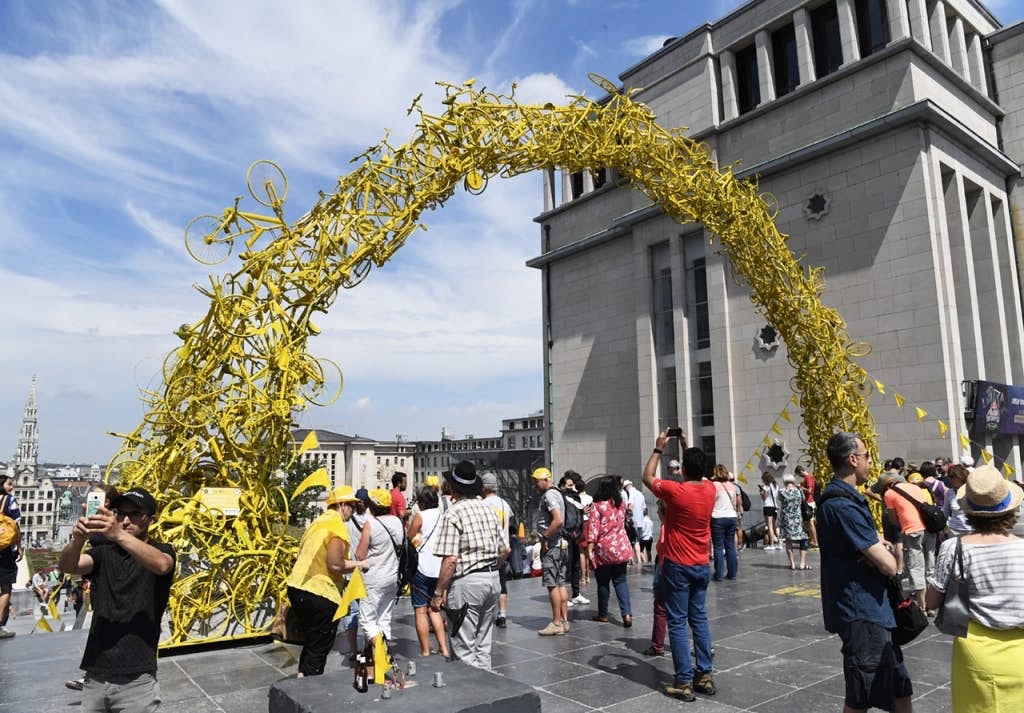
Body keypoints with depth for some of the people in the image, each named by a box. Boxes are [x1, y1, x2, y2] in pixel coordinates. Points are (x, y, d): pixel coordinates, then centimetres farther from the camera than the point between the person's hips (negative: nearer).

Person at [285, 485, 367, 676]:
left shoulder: (317, 522, 15)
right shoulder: (337, 525, -12)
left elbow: (300, 557, 17)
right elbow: (335, 564, -20)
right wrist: (359, 564, -6)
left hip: (297, 588, 9)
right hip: (320, 594, -9)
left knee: (312, 641, 23)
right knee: (319, 647, 4)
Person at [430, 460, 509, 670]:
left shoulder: (454, 513, -12)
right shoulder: (488, 509, 9)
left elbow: (450, 560, -18)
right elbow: (503, 551, 14)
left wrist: (438, 593, -11)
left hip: (467, 582, -7)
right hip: (493, 579, 7)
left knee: (464, 648, 2)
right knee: (483, 644, 18)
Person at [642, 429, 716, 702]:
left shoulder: (675, 491, -19)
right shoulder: (710, 489, -3)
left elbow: (647, 477, -1)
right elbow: (698, 471, 20)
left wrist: (659, 448, 4)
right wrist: (685, 446, 22)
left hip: (677, 566, -6)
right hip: (702, 566, 6)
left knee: (677, 623, 0)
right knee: (700, 619, 14)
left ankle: (684, 682, 2)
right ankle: (705, 676, 18)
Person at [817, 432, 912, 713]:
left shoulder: (846, 498, 12)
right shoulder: (843, 506, -23)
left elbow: (875, 541, 14)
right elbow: (889, 566, -23)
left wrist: (881, 547, -9)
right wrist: (888, 552, 0)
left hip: (873, 610, 10)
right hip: (862, 615, -10)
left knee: (899, 689, 20)